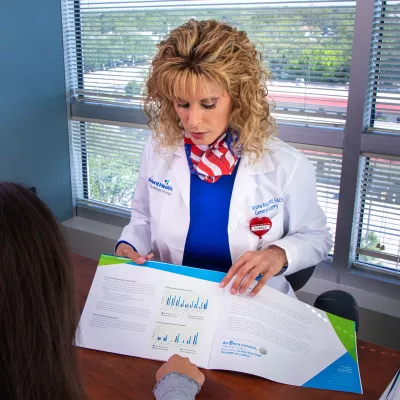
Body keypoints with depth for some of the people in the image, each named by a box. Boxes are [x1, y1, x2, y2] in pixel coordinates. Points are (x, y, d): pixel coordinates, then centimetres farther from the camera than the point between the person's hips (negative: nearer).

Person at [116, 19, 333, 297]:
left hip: (251, 307, 1)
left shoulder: (286, 165, -12)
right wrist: (128, 245, -7)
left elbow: (315, 236, 3)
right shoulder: (158, 150, -4)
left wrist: (280, 254, -17)